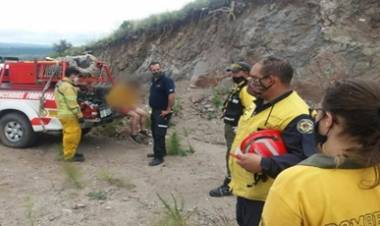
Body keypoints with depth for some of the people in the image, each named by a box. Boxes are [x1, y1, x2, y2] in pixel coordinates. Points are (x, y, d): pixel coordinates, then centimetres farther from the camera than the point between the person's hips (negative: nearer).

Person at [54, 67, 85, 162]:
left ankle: (69, 153, 26)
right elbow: (72, 104, -21)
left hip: (64, 114, 11)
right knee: (72, 134, -5)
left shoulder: (61, 84, 17)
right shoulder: (67, 87, -17)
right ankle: (69, 155, 1)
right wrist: (79, 115, -15)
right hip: (69, 115, -11)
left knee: (70, 134, 18)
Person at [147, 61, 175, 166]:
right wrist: (153, 108, 17)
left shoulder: (166, 80, -17)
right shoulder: (153, 80, 11)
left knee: (159, 134, -8)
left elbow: (172, 95, -25)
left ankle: (159, 157, -2)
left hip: (162, 112, -9)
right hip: (154, 111, 9)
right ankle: (160, 152, 32)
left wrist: (168, 110, -22)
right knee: (155, 133, 17)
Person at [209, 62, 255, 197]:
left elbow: (251, 110, -29)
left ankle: (229, 185, 1)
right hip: (230, 126, 11)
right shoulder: (237, 87, 15)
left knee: (232, 156, -6)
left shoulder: (246, 90, -19)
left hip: (237, 128, -11)